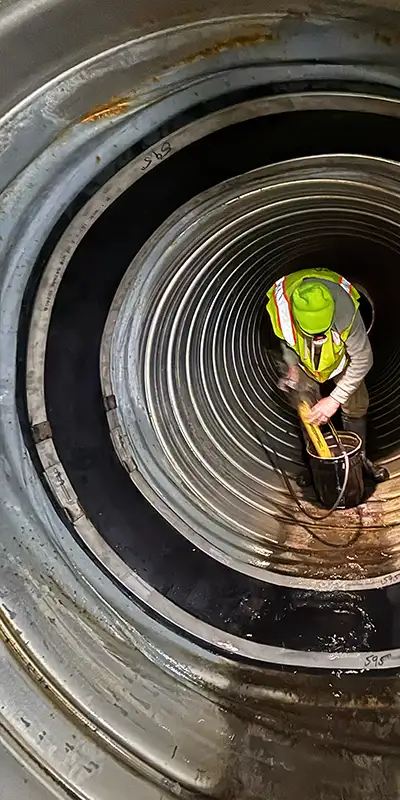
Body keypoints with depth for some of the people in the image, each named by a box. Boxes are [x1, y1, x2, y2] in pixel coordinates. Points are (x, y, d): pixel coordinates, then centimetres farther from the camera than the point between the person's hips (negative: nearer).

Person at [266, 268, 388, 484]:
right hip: (303, 358, 1)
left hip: (340, 353, -1)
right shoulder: (281, 305, -40)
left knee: (355, 404, 2)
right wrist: (291, 364, -24)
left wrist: (335, 400, -31)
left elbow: (362, 359, -30)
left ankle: (359, 458, 23)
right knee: (308, 410, -1)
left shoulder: (345, 310, -45)